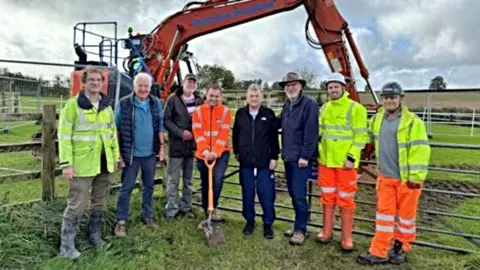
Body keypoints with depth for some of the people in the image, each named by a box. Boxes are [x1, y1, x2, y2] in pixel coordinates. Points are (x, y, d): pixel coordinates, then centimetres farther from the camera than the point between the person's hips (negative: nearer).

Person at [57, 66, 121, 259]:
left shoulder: (106, 105, 10)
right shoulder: (73, 104, -8)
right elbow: (64, 135, -11)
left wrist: (115, 156, 12)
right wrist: (66, 163, -16)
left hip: (104, 163, 6)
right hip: (82, 164, -5)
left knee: (100, 203, 16)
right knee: (76, 206, 1)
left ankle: (94, 235, 34)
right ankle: (67, 245, 15)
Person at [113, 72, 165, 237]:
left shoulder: (156, 103, 2)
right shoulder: (124, 104, -9)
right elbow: (117, 129, -6)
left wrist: (162, 146, 6)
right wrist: (118, 153, -7)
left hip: (150, 153, 4)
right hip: (131, 154, -3)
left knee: (148, 186, 15)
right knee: (126, 188, 4)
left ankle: (147, 216, 31)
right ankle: (121, 221, 16)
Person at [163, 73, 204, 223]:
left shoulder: (200, 101, 6)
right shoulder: (173, 99, -4)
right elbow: (166, 120, -8)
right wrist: (181, 132, -17)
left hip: (193, 145, 4)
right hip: (176, 145, -3)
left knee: (189, 180, 14)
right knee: (173, 180, 4)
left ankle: (186, 207, 27)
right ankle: (171, 209, 13)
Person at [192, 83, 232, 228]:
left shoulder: (225, 111, -2)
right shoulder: (198, 111, 2)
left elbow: (224, 134, -10)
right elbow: (198, 133, -7)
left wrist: (216, 152, -21)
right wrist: (205, 150, -22)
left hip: (221, 152, -2)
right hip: (203, 153, 2)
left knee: (218, 178, -25)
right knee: (205, 184, 11)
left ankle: (213, 207, -2)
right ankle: (207, 215, 26)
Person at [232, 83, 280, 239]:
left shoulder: (269, 114, -1)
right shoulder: (240, 113, 5)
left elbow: (274, 138, -2)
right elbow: (235, 134, 14)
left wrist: (274, 157, -4)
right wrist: (236, 152, 12)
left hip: (265, 162, -2)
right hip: (246, 162, 2)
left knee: (266, 194, 2)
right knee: (247, 193, 11)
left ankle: (268, 224, 17)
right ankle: (249, 221, 27)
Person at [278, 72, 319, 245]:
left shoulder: (309, 104, -10)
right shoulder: (286, 106, 15)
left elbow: (311, 132, -16)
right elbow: (278, 125, 17)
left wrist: (305, 156, -19)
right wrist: (284, 152, 8)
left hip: (301, 157, -8)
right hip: (289, 156, 8)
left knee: (299, 194, -5)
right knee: (293, 193, 14)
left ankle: (300, 230, 10)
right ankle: (299, 225, 27)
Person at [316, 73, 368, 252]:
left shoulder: (355, 108, -8)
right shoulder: (324, 108, 10)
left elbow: (360, 136, -10)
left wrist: (351, 157, -16)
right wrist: (318, 153, 12)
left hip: (345, 162, -5)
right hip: (325, 161, 5)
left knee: (345, 199, 3)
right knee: (327, 197, 13)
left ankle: (346, 238, 15)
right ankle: (327, 232, 26)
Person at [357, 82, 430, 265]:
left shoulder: (413, 122, -13)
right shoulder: (377, 119, 6)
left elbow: (420, 150, -15)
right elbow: (367, 136, 25)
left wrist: (416, 176, -17)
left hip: (406, 178, -5)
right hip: (385, 176, 5)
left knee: (405, 214, 11)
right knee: (384, 213, 8)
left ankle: (401, 247, 31)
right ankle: (379, 252, 14)